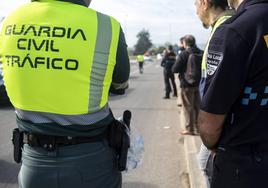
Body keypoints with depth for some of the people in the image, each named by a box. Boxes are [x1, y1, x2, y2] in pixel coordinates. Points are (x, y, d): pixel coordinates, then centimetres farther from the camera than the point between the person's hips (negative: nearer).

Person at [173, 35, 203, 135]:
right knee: (197, 106, 15)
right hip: (198, 84, 5)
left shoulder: (183, 54, -16)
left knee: (188, 107, 4)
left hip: (187, 84, -5)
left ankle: (190, 129, 10)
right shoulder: (201, 53, 0)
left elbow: (175, 69, -14)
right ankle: (198, 127, 24)